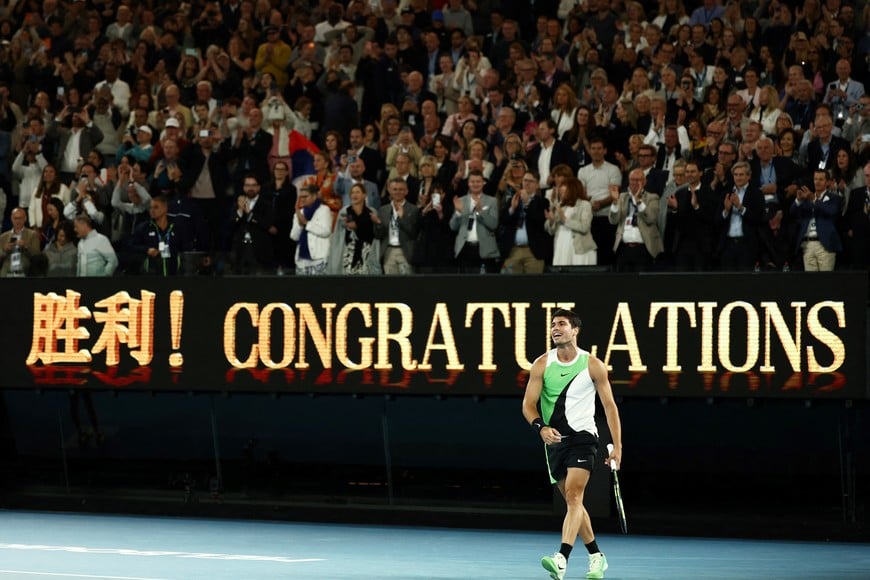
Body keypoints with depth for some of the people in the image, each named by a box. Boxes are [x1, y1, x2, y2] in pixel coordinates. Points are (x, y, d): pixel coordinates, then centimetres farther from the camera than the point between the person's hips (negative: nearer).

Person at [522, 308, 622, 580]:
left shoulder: (593, 365, -4)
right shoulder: (542, 364, 0)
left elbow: (610, 406, 1)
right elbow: (529, 404, -1)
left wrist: (617, 446, -4)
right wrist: (541, 427, -23)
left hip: (583, 436, -4)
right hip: (555, 440, 4)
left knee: (574, 494, -20)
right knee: (572, 501, 10)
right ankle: (596, 557, 25)